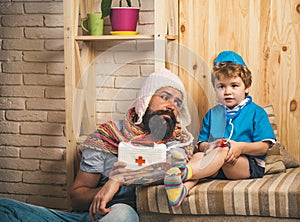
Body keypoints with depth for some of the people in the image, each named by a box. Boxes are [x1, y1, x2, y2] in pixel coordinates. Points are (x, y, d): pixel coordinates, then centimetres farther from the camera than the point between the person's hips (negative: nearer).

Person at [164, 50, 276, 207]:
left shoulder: (256, 112, 8)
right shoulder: (212, 114, 20)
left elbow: (264, 146, -2)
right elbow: (201, 143, 13)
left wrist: (241, 147, -19)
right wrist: (208, 147, -12)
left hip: (250, 166, -4)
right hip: (219, 167, 4)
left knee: (223, 152, -34)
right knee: (198, 156, -27)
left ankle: (185, 172, -59)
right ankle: (182, 188, -56)